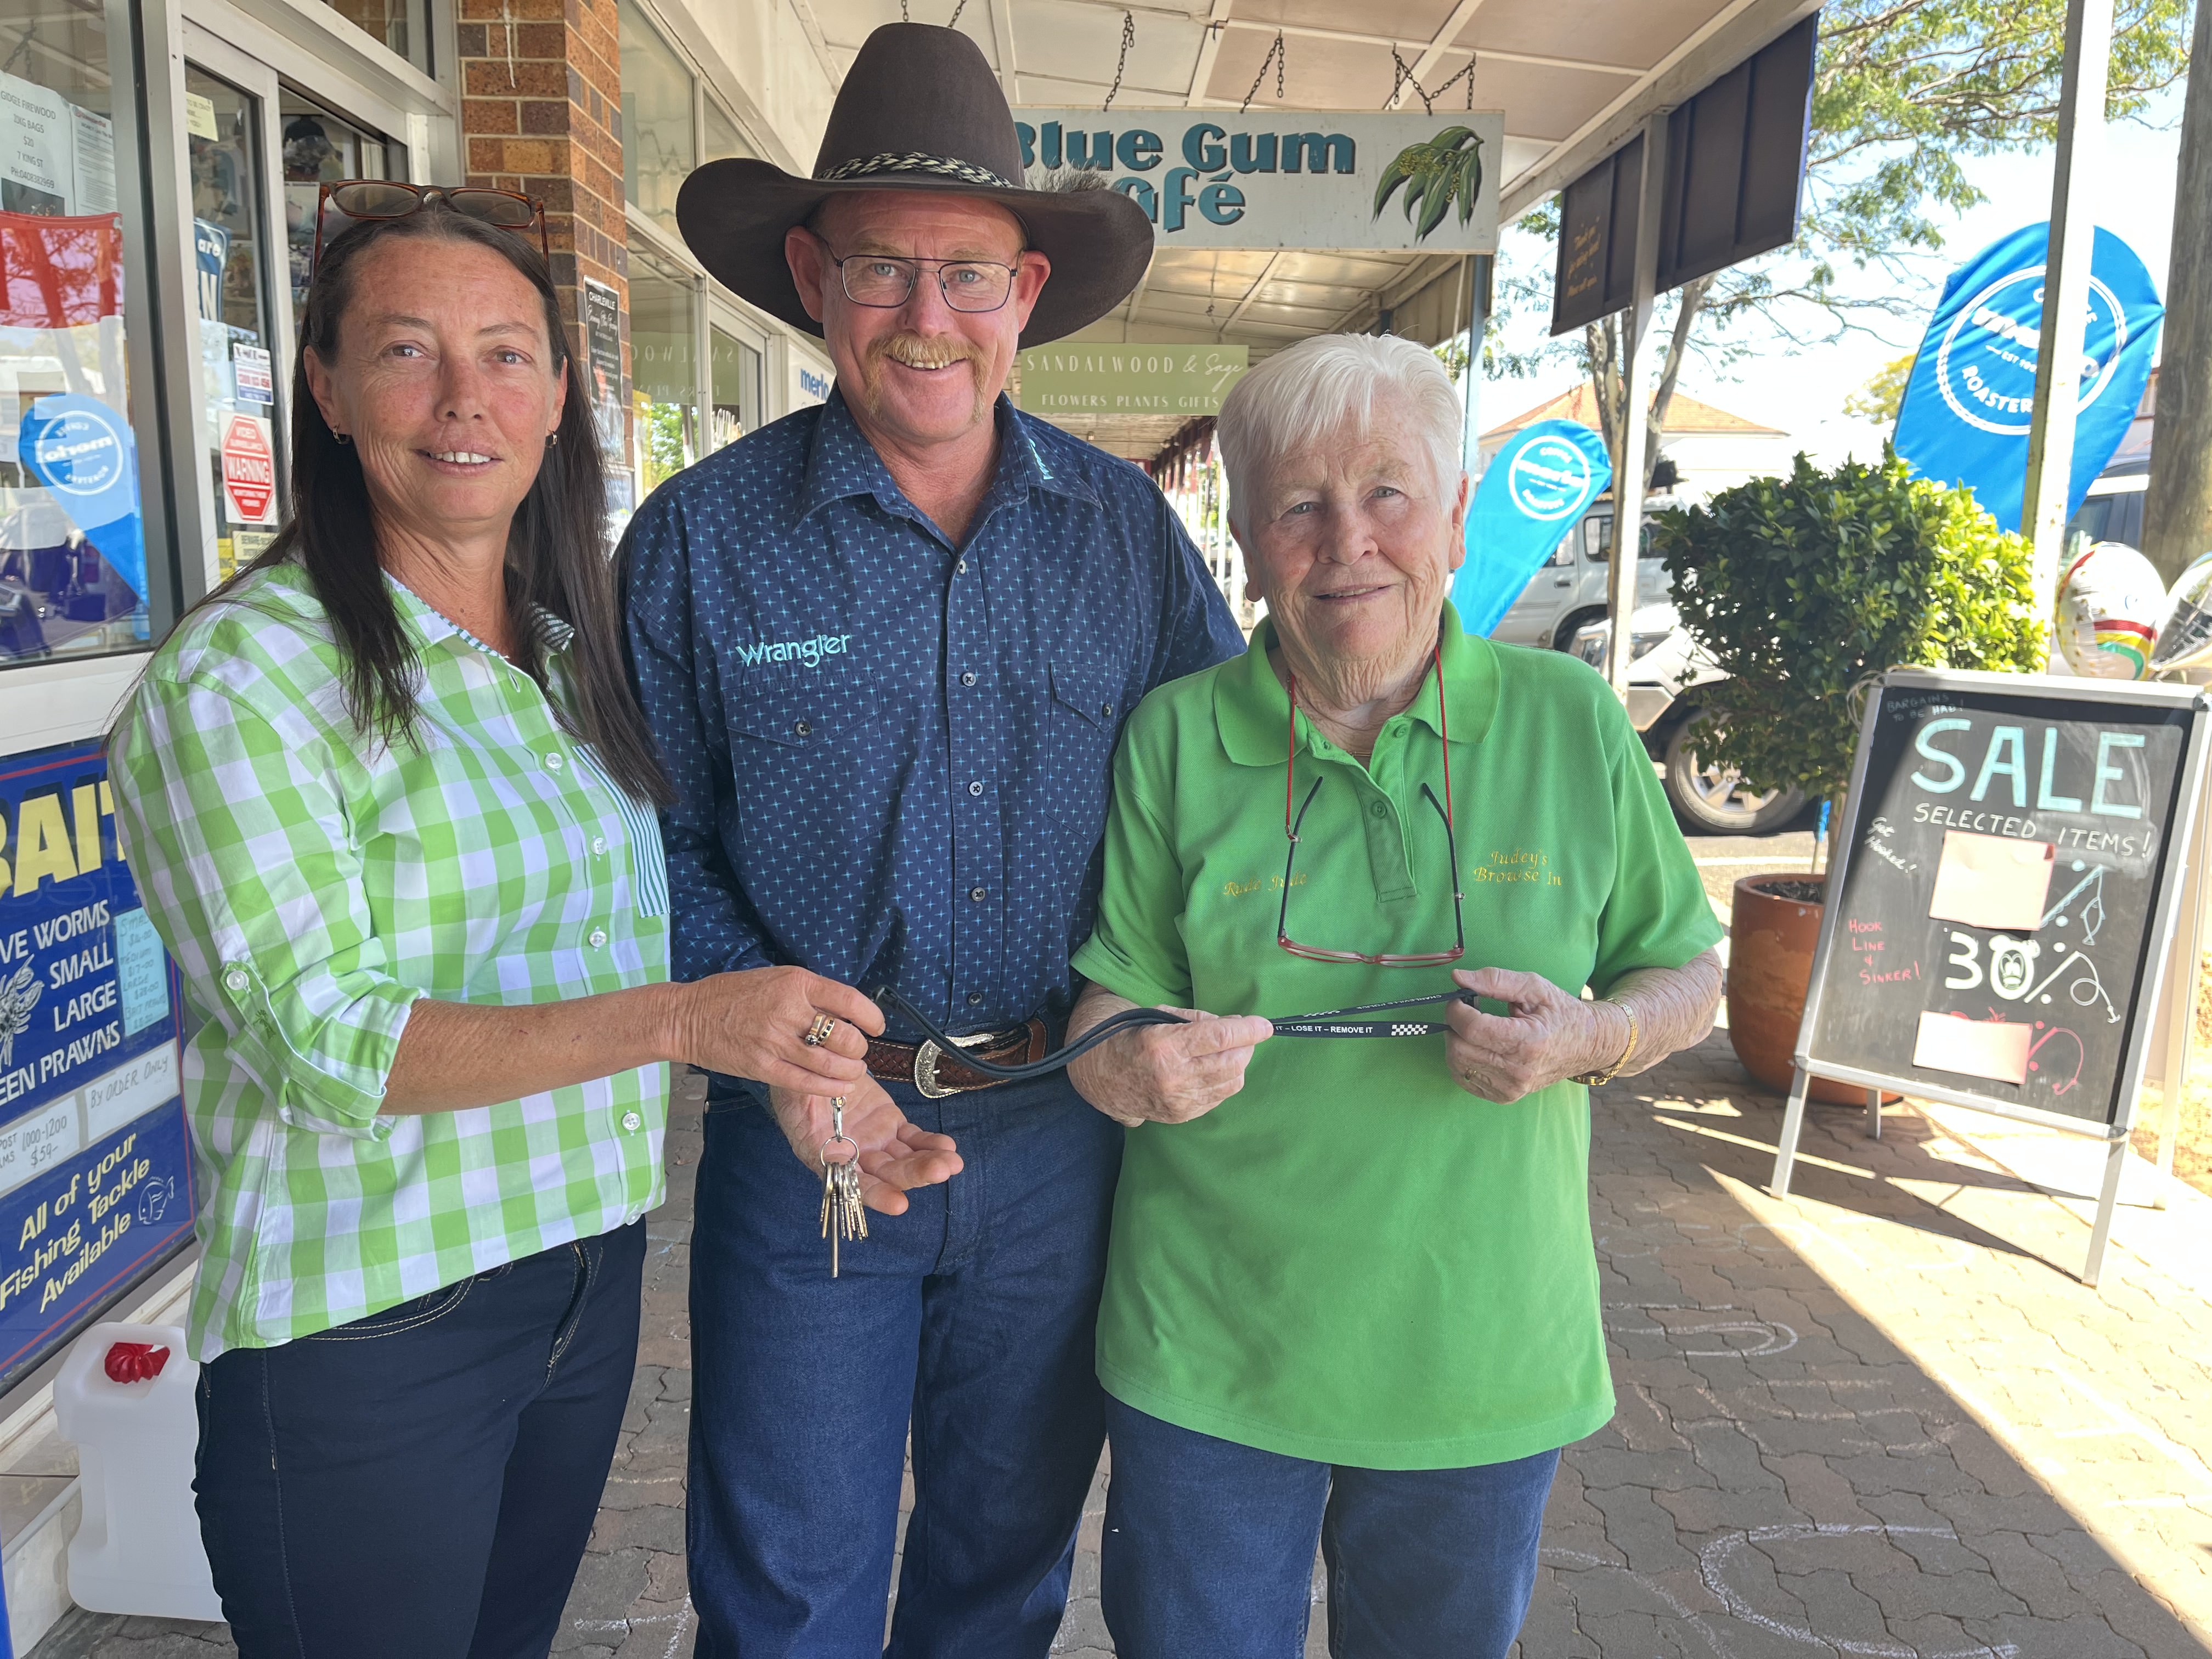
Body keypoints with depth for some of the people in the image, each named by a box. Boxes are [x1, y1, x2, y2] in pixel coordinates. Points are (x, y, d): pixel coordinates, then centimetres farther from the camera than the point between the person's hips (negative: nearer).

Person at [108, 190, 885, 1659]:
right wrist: (679, 1017, -30)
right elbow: (322, 1038, -21)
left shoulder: (575, 653, 6)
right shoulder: (242, 671, -14)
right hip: (364, 1335, -6)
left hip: (592, 1275, 6)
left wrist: (790, 1061, 4)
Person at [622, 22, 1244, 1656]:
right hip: (806, 1142, -1)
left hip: (1062, 1135, 2)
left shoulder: (1128, 525, -2)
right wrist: (776, 1058, -17)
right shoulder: (700, 536, -7)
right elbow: (660, 840, -3)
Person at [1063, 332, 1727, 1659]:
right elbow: (1106, 1005, -2)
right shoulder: (1176, 738, -6)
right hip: (1211, 1352, -1)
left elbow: (1687, 972, 5)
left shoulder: (1573, 722, -4)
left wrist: (1595, 1038, -17)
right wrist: (1127, 1069, -25)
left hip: (1482, 1354, 1)